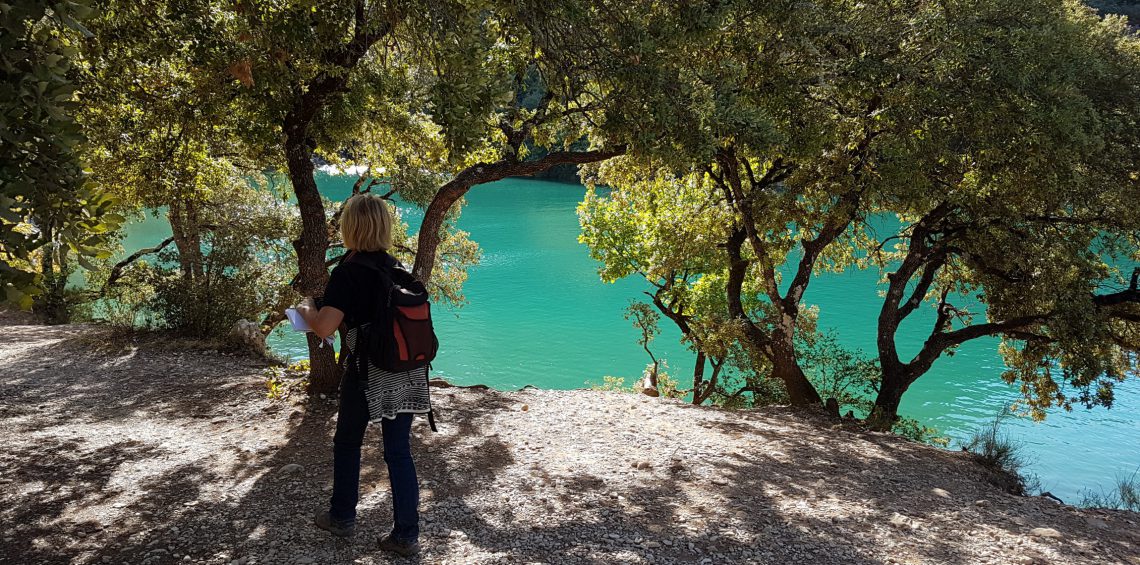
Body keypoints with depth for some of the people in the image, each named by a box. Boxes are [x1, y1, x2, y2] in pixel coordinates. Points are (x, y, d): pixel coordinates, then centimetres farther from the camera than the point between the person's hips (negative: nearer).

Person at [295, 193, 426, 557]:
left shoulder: (347, 273, -14)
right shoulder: (397, 268, 4)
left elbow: (324, 328, -21)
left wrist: (307, 309, -1)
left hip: (367, 376, -4)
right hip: (405, 374, 5)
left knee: (347, 444, 18)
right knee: (399, 452, 10)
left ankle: (342, 518, 35)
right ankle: (407, 535, 13)